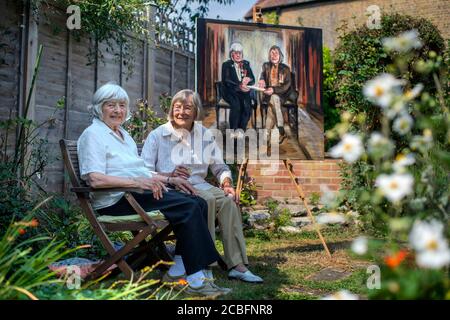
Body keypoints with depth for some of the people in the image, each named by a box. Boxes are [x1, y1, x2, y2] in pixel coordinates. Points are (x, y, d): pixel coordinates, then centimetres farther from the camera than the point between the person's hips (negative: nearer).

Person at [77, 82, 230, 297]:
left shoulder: (123, 134, 23)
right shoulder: (93, 134, -6)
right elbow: (95, 179, -19)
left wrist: (169, 179, 13)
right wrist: (137, 182, -25)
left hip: (139, 192, 9)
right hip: (117, 201, -9)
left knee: (198, 203, -9)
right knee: (189, 208, -22)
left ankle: (178, 270, -7)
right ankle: (196, 280, -20)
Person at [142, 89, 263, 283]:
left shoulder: (205, 135, 15)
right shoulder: (158, 135, 2)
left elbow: (220, 167, 16)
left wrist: (227, 184, -5)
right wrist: (169, 176, -25)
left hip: (199, 185, 4)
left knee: (228, 200, -24)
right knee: (207, 200, -32)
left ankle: (237, 265, -24)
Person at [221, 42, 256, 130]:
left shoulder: (246, 64, 15)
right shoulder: (226, 65, 4)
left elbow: (253, 79, 8)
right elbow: (226, 81, -11)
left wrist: (248, 79, -17)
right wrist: (239, 86, -27)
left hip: (243, 91, 3)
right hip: (230, 92, -3)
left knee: (247, 104, -30)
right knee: (236, 104, -34)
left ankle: (242, 130, -24)